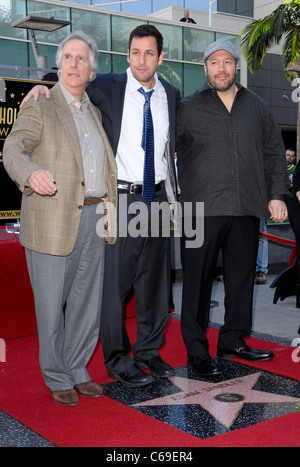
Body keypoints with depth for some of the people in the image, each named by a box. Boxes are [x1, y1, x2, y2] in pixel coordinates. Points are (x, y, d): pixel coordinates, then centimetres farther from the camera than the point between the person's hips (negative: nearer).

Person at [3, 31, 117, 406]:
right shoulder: (40, 106, -1)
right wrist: (31, 174, -38)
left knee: (87, 303, 11)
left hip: (92, 220, 6)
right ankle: (57, 379, 19)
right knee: (51, 305, 2)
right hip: (53, 222, -6)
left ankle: (77, 370, 28)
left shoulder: (93, 112, 19)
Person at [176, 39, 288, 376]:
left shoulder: (257, 107, 15)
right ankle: (196, 350, 10)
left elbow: (275, 152, 18)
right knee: (198, 280, -1)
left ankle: (233, 340, 24)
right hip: (203, 209, -3)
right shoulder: (187, 108, 5)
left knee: (241, 276, 9)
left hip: (247, 209, 4)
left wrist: (277, 194, 10)